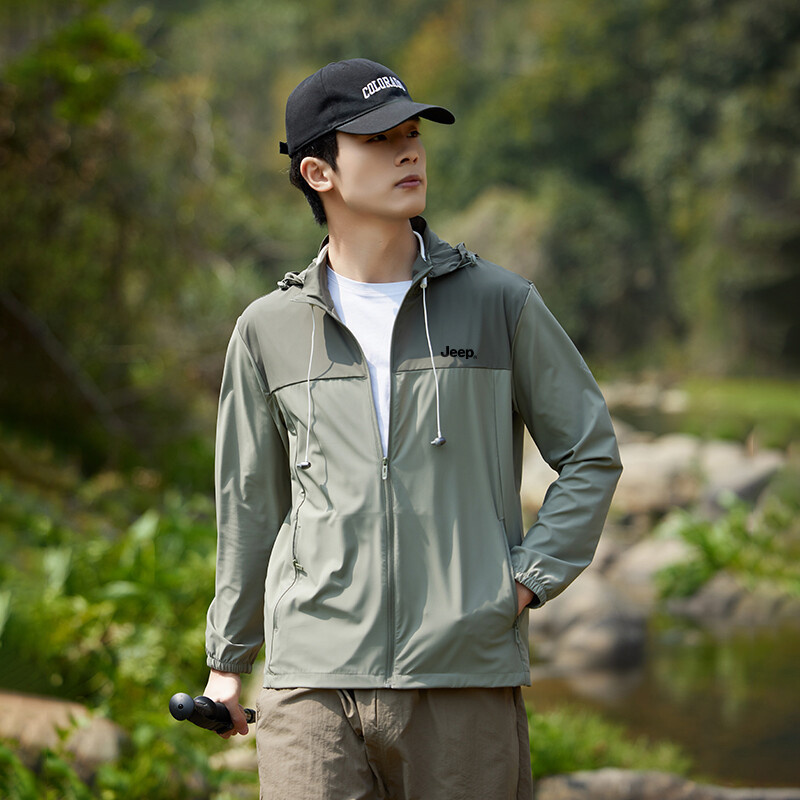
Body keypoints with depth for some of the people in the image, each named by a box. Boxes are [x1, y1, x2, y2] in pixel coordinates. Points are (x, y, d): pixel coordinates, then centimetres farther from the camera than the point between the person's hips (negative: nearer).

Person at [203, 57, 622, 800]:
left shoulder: (500, 304, 5)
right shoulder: (270, 329, 8)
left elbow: (591, 455, 11)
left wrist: (527, 578, -2)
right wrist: (227, 659, 21)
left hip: (466, 680, 0)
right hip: (314, 682, 0)